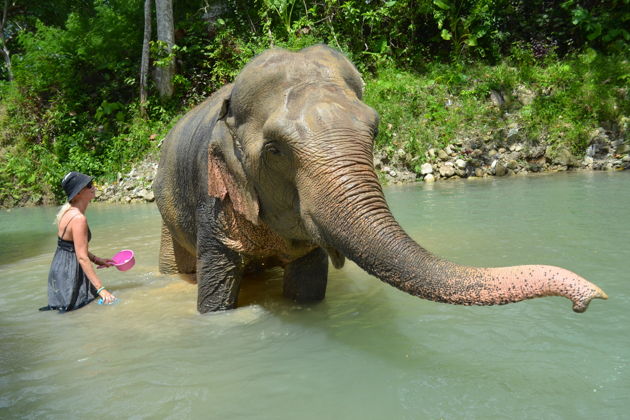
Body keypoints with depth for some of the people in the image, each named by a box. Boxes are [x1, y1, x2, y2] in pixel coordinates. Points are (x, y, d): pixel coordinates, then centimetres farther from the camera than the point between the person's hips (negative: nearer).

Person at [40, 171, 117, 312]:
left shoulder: (67, 210, 4)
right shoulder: (79, 219, -24)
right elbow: (82, 258, -26)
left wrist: (97, 260, 13)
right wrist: (101, 289, -25)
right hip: (70, 273, -9)